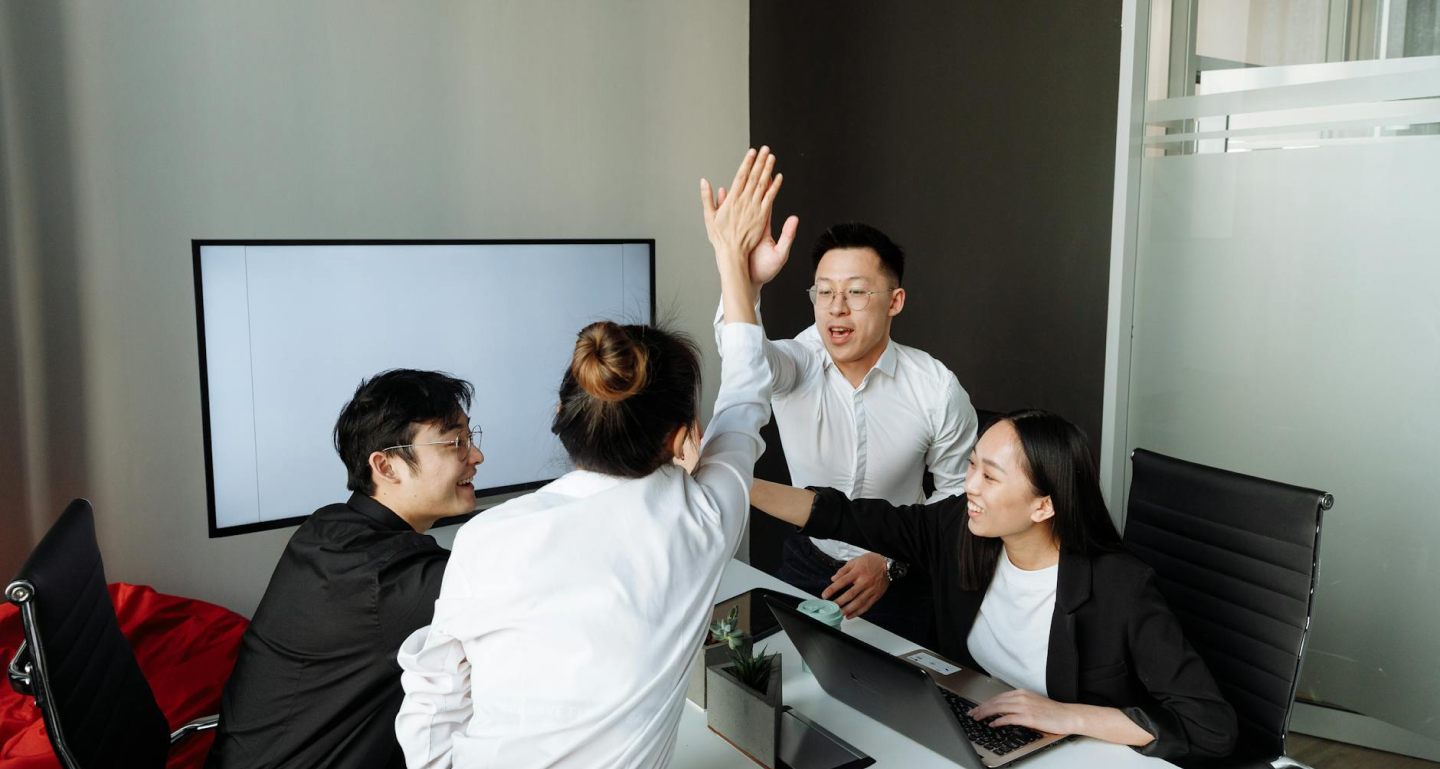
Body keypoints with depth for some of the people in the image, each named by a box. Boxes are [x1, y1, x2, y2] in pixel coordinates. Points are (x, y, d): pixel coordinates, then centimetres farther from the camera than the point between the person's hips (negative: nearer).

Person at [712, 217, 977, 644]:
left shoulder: (938, 389, -18)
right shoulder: (794, 365, -18)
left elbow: (958, 493, -7)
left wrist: (892, 561, -16)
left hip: (898, 580, -1)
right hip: (805, 566, 1)